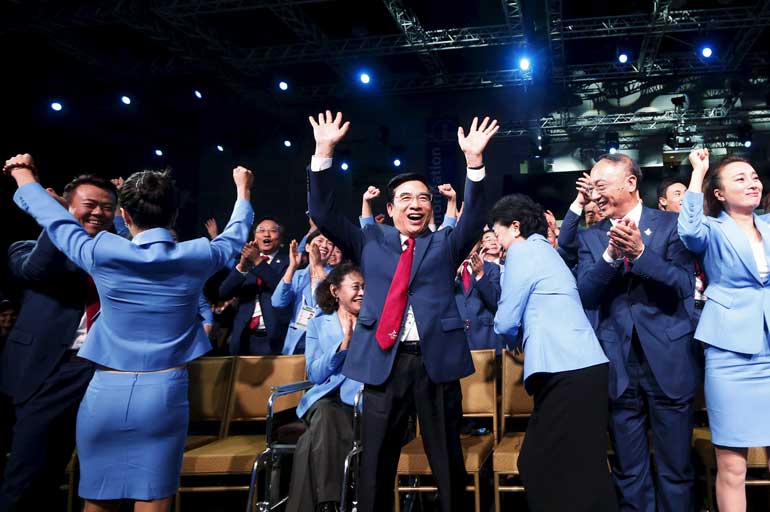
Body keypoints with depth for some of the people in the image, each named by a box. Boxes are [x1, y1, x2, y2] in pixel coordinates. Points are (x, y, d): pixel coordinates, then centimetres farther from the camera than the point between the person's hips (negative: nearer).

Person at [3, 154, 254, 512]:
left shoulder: (102, 253, -6)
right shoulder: (196, 257, -4)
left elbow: (56, 221, 13)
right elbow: (235, 236, 17)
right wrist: (243, 191, 37)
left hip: (106, 394, 1)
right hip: (164, 395, 0)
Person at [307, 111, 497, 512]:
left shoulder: (445, 243, 13)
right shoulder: (370, 240, 12)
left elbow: (474, 219, -4)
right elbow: (323, 214, 5)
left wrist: (474, 161, -16)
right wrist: (324, 153, -4)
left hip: (436, 358, 0)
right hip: (383, 360, 0)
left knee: (448, 463, 9)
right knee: (375, 465, 6)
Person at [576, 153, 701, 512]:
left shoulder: (671, 225, -1)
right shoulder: (590, 237, 6)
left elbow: (685, 286, -10)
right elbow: (585, 296, -4)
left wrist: (640, 252, -22)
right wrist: (611, 254, -18)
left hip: (669, 362, -2)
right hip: (619, 366, 2)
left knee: (676, 468, 9)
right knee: (628, 470, 12)